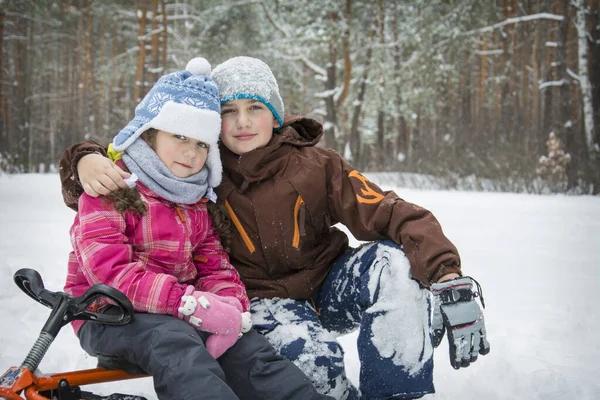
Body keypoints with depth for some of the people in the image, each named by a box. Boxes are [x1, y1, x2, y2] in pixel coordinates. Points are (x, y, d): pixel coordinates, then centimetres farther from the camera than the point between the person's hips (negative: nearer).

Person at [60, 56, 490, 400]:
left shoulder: (315, 166, -11)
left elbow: (392, 215, -19)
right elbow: (132, 162, -2)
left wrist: (450, 281, -34)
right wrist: (88, 161, -28)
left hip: (328, 287, 2)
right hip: (266, 301, -1)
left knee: (395, 262, -27)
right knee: (310, 358, -34)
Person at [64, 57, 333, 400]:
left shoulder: (198, 204, 15)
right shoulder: (112, 188, -7)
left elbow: (215, 268, 9)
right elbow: (110, 271, -20)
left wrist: (232, 306, -16)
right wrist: (190, 302, -29)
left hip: (180, 314, 6)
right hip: (110, 315, -5)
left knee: (250, 351, -20)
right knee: (173, 339, -37)